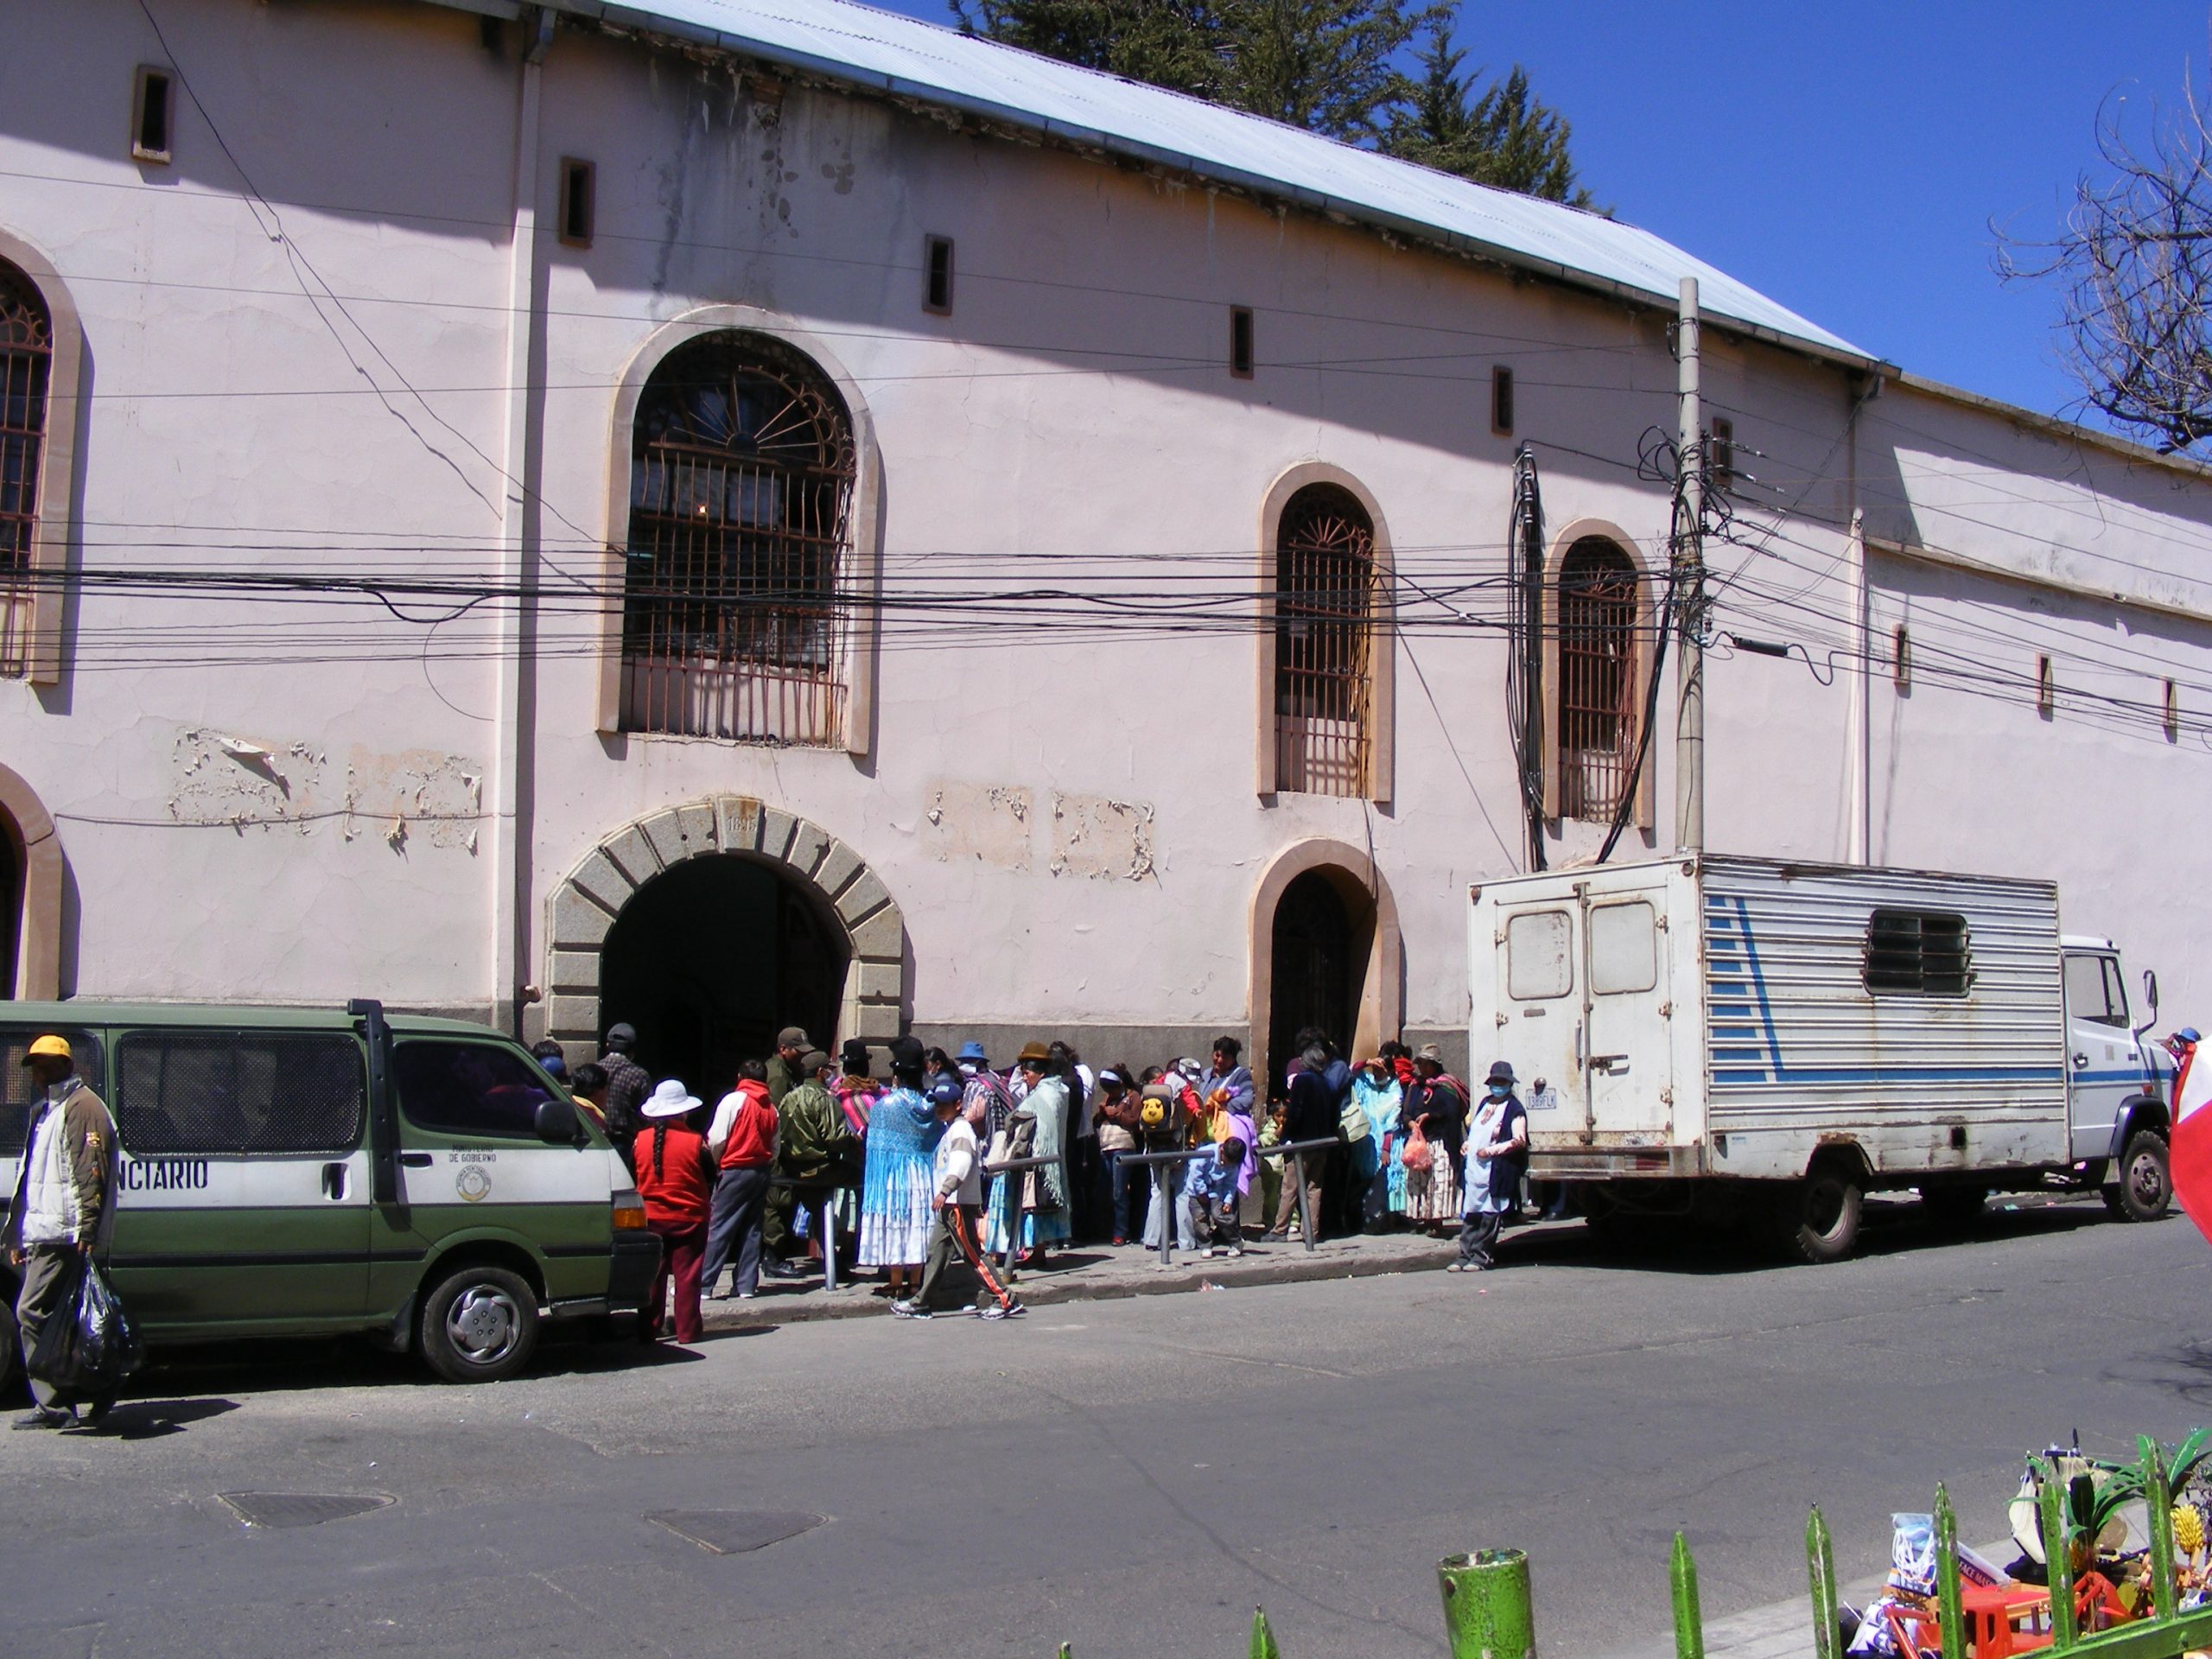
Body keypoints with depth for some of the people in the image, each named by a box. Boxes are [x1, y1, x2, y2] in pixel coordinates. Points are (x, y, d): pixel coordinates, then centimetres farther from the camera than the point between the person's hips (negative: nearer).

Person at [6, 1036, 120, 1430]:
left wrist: (86, 1231, -24)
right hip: (42, 1235, 10)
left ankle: (54, 1406, -8)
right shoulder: (43, 1113, 23)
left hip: (64, 1236, -10)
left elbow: (92, 1173, -17)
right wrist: (18, 1235, 25)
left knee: (32, 1313, -11)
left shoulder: (83, 1107, -8)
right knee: (57, 1319, 10)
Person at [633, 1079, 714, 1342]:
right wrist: (703, 1206, 15)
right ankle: (687, 1330, 5)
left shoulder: (640, 1140, -3)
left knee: (651, 1274, 10)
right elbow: (710, 1179, -2)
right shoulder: (695, 1142, -12)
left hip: (651, 1217, 3)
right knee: (687, 1274, 3)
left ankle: (649, 1328, 12)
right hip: (689, 1218, -3)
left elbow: (632, 1178, 7)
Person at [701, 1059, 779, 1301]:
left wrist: (714, 1163, 5)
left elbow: (717, 1140, -10)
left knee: (720, 1228, -4)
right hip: (761, 1172, 5)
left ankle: (704, 1285, -5)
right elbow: (775, 1150, 12)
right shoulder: (771, 1108, 10)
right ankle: (746, 1286, 8)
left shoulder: (734, 1100, -7)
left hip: (735, 1172, -5)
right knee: (752, 1230, 9)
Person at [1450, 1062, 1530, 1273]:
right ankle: (1466, 1254, 11)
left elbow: (1519, 1141, -14)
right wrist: (1468, 1144, 12)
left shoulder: (1514, 1108, -5)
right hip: (1475, 1168, 7)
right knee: (1470, 1213, 7)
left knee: (1489, 1214, -2)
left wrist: (1492, 1150, -17)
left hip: (1497, 1170, -7)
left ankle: (1481, 1256, 6)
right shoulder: (1485, 1103, 17)